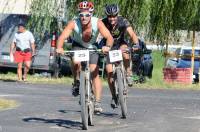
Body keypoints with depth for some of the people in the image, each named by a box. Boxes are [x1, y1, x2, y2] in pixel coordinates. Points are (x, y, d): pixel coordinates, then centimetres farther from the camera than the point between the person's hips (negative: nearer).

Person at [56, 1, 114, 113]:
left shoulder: (98, 23, -29)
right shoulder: (74, 23, -30)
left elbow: (109, 37, -36)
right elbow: (63, 37, -40)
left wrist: (107, 47, -58)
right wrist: (59, 48, -60)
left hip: (92, 47, 0)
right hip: (78, 46, 0)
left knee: (95, 73, -11)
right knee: (76, 62, -32)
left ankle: (98, 103, -8)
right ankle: (77, 83, -4)